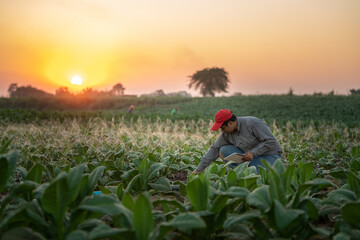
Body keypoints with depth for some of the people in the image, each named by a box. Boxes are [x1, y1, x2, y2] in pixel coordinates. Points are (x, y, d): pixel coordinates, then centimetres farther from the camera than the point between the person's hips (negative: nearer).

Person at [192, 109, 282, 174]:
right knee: (223, 151, -12)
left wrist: (253, 152, -29)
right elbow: (214, 149, 2)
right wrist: (198, 169, -1)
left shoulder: (252, 123, -23)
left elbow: (271, 141, -22)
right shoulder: (227, 133, -2)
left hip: (268, 155, -6)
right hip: (249, 156, 6)